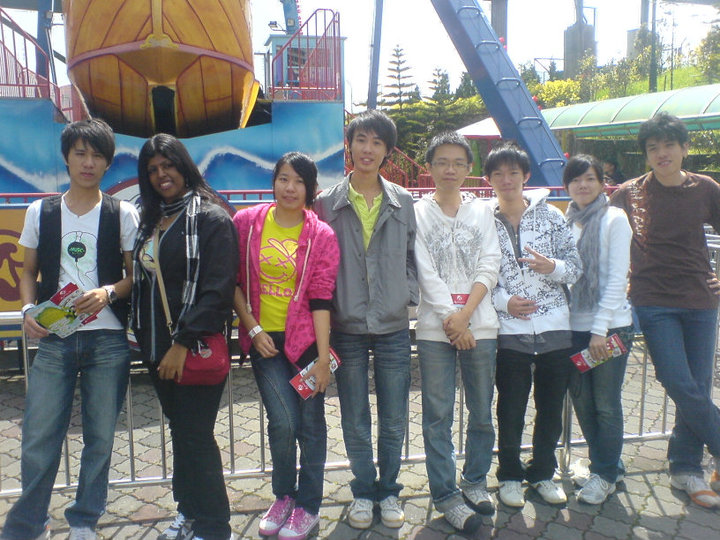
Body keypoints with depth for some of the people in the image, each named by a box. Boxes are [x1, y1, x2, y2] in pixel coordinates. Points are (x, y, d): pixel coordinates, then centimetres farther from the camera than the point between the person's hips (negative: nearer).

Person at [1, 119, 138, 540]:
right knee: (39, 438, 3)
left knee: (100, 438, 8)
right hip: (53, 339, 1)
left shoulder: (122, 214, 3)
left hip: (108, 340, -1)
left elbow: (135, 275, 4)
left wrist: (108, 292, -15)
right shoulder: (41, 212, 8)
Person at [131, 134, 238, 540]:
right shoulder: (151, 220, 14)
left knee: (195, 436, -2)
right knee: (179, 430, 16)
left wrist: (183, 343, -19)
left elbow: (216, 290, -17)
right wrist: (142, 335, 12)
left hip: (195, 348, -7)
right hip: (159, 346, 7)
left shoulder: (211, 218, -11)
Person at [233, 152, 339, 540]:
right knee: (283, 422, -6)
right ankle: (283, 497, 22)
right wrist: (253, 329, -4)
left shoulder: (321, 235, -3)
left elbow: (321, 298, -6)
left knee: (310, 424, 5)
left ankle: (307, 507, 24)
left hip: (306, 338, 0)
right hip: (265, 339, 0)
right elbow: (234, 281, 4)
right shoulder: (247, 223, 0)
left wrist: (323, 356, -9)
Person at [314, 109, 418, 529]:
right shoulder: (328, 202, 0)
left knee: (394, 421, 10)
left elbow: (413, 256, 11)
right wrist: (327, 309, -3)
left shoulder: (403, 202, 4)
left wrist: (409, 294, -1)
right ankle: (363, 491, 30)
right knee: (355, 421, 11)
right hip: (347, 326, -1)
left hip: (394, 326, 1)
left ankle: (388, 491, 30)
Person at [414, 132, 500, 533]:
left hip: (480, 325, 2)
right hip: (435, 328, -2)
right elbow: (426, 274, -3)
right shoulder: (419, 213, 4)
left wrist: (464, 316, -11)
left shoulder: (482, 210, 10)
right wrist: (450, 320, -11)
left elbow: (489, 268, 1)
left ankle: (475, 481, 29)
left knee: (482, 411, 10)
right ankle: (445, 493, 14)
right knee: (438, 416, 2)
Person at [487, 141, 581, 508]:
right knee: (511, 408, 8)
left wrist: (552, 266, -16)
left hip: (555, 329, 2)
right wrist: (503, 301, -13)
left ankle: (543, 472, 32)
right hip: (510, 332, -1)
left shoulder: (550, 215, 4)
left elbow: (575, 267, 4)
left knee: (551, 407, 13)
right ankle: (510, 475, 28)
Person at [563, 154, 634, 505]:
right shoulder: (564, 222, 9)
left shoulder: (614, 219, -5)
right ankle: (601, 464, 30)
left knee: (606, 404, 4)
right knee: (582, 401, 12)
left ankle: (605, 475, 20)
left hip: (610, 326, -5)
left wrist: (600, 328, -14)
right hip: (574, 326, 5)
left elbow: (617, 278, -10)